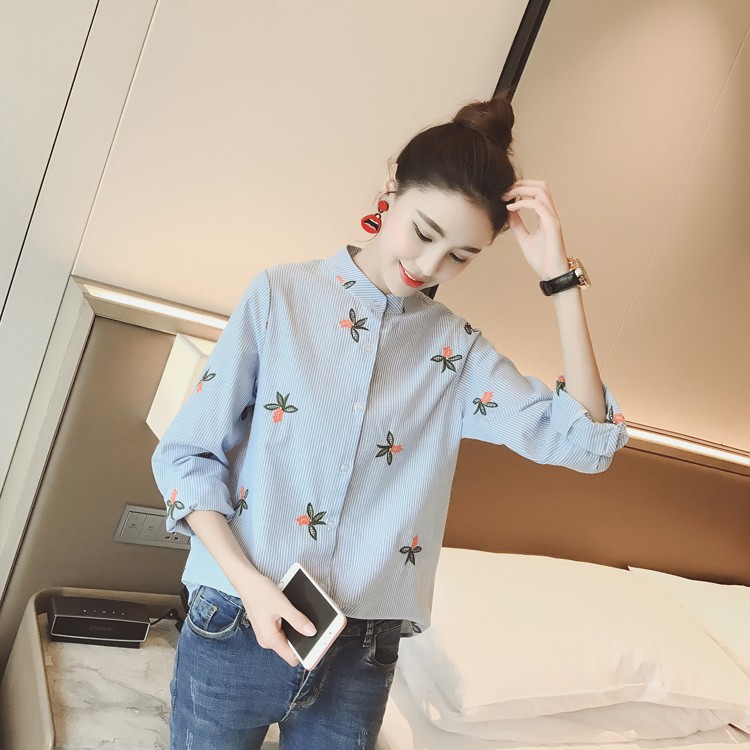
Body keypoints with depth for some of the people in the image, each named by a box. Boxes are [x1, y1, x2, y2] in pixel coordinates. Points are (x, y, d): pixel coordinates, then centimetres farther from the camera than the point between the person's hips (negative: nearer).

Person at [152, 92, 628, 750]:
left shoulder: (456, 349, 1)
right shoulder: (281, 295, -5)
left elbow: (585, 442, -10)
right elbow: (188, 455, -4)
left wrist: (559, 278, -12)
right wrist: (248, 581, -16)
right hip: (235, 635, -1)